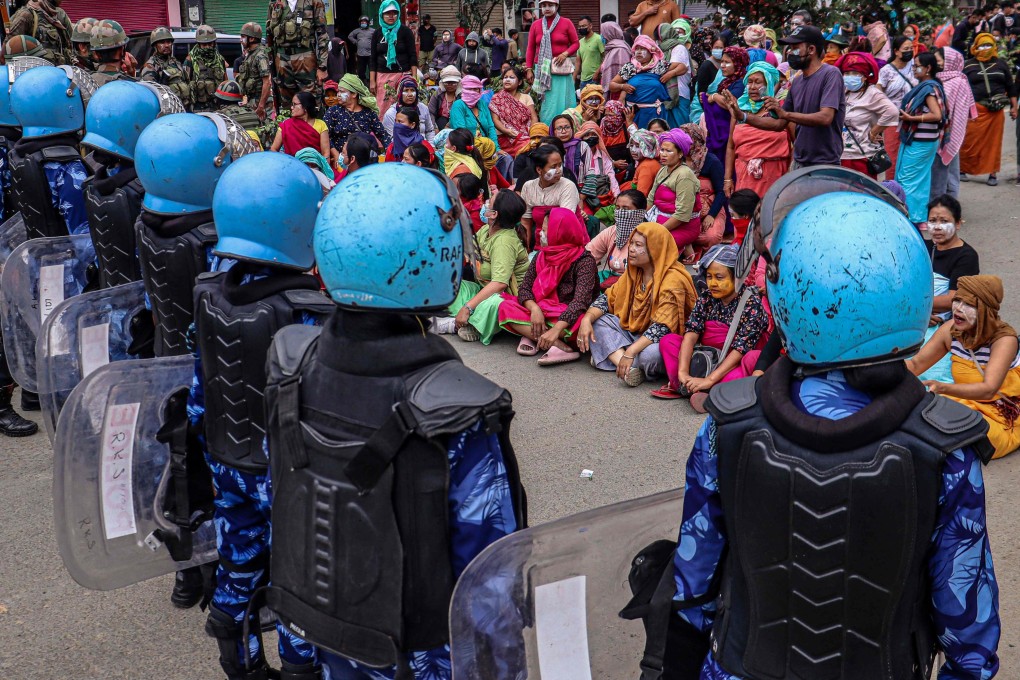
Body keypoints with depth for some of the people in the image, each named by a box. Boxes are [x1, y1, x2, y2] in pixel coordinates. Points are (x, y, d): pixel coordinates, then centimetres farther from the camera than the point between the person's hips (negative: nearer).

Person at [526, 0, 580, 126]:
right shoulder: (535, 25, 9)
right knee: (546, 103, 2)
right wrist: (529, 69, 1)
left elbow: (575, 43, 5)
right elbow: (530, 49, 7)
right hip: (542, 69, 2)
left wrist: (565, 54, -13)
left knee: (563, 101, -3)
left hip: (561, 68, -2)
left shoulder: (566, 23, 3)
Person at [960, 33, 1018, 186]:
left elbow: (1011, 87, 14)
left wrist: (1014, 106, 9)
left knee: (994, 143, 4)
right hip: (975, 110, -2)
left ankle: (992, 173, 10)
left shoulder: (1001, 64, 11)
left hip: (996, 110, 2)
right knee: (970, 142, -4)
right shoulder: (968, 65, 5)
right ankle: (962, 169, 11)